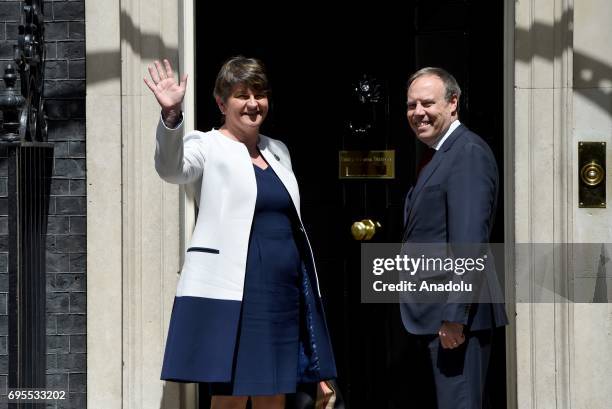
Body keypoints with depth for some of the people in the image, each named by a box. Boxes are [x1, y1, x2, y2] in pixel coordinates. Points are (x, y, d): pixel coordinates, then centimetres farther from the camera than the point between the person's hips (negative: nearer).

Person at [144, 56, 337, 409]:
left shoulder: (278, 152, 18)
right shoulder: (209, 146, -2)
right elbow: (172, 167, -24)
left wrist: (309, 290, 20)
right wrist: (171, 115, -42)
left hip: (283, 293, 6)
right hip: (231, 293, -6)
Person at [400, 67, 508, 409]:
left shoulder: (468, 153, -13)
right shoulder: (441, 156, 19)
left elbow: (469, 240, -21)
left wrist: (454, 317, -24)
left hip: (457, 315, -10)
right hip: (438, 314, 10)